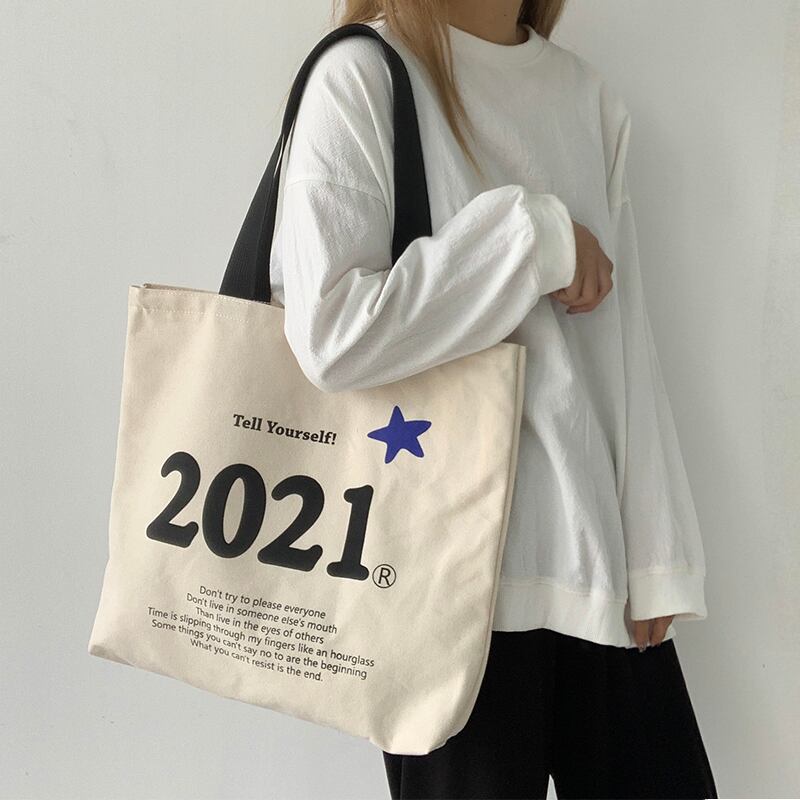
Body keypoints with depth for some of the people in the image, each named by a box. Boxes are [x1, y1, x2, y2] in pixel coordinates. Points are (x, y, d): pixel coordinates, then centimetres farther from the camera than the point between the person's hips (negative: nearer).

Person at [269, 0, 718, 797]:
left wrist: (654, 559, 2)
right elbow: (330, 332, -17)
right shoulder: (363, 75, -5)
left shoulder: (590, 97, 11)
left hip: (597, 554, 5)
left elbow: (623, 351, 6)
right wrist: (531, 236, -13)